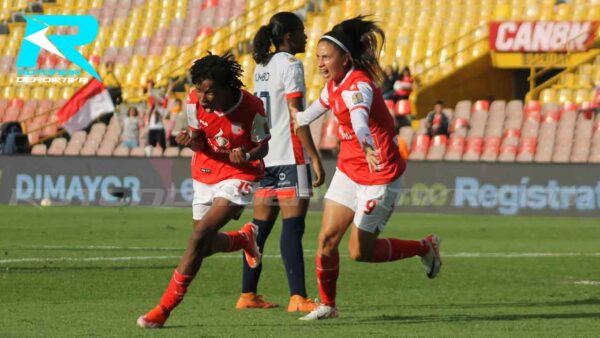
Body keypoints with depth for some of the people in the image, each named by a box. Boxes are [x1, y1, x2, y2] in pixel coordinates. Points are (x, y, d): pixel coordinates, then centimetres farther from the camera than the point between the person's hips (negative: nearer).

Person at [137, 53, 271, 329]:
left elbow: (263, 147, -8)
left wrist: (247, 156, -31)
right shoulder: (194, 102, -13)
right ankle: (245, 238, 49)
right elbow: (199, 141, 1)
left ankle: (165, 308, -14)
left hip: (239, 175, -6)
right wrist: (190, 140, -24)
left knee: (200, 236, -21)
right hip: (205, 174, 6)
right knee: (203, 246, 12)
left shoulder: (251, 108, -22)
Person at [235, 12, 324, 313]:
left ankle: (247, 294, 14)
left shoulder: (261, 67, 15)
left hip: (264, 155, 8)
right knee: (293, 225, -12)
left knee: (261, 226, 11)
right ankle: (298, 297, -17)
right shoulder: (290, 65, -10)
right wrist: (315, 157, -14)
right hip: (290, 156, -8)